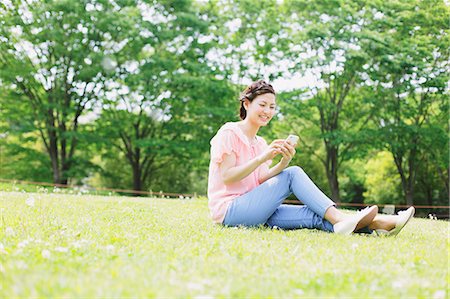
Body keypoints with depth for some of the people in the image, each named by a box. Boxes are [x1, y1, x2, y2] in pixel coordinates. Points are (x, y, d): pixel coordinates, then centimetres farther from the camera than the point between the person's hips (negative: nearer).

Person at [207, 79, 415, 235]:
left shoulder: (260, 143, 20)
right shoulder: (229, 132, -3)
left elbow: (261, 181, 5)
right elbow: (227, 178, -15)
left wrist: (283, 162, -12)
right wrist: (263, 158, -22)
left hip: (256, 212, 7)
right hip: (229, 210, -7)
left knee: (315, 215, -16)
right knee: (293, 174, -23)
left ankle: (374, 224, -29)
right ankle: (339, 219, -27)